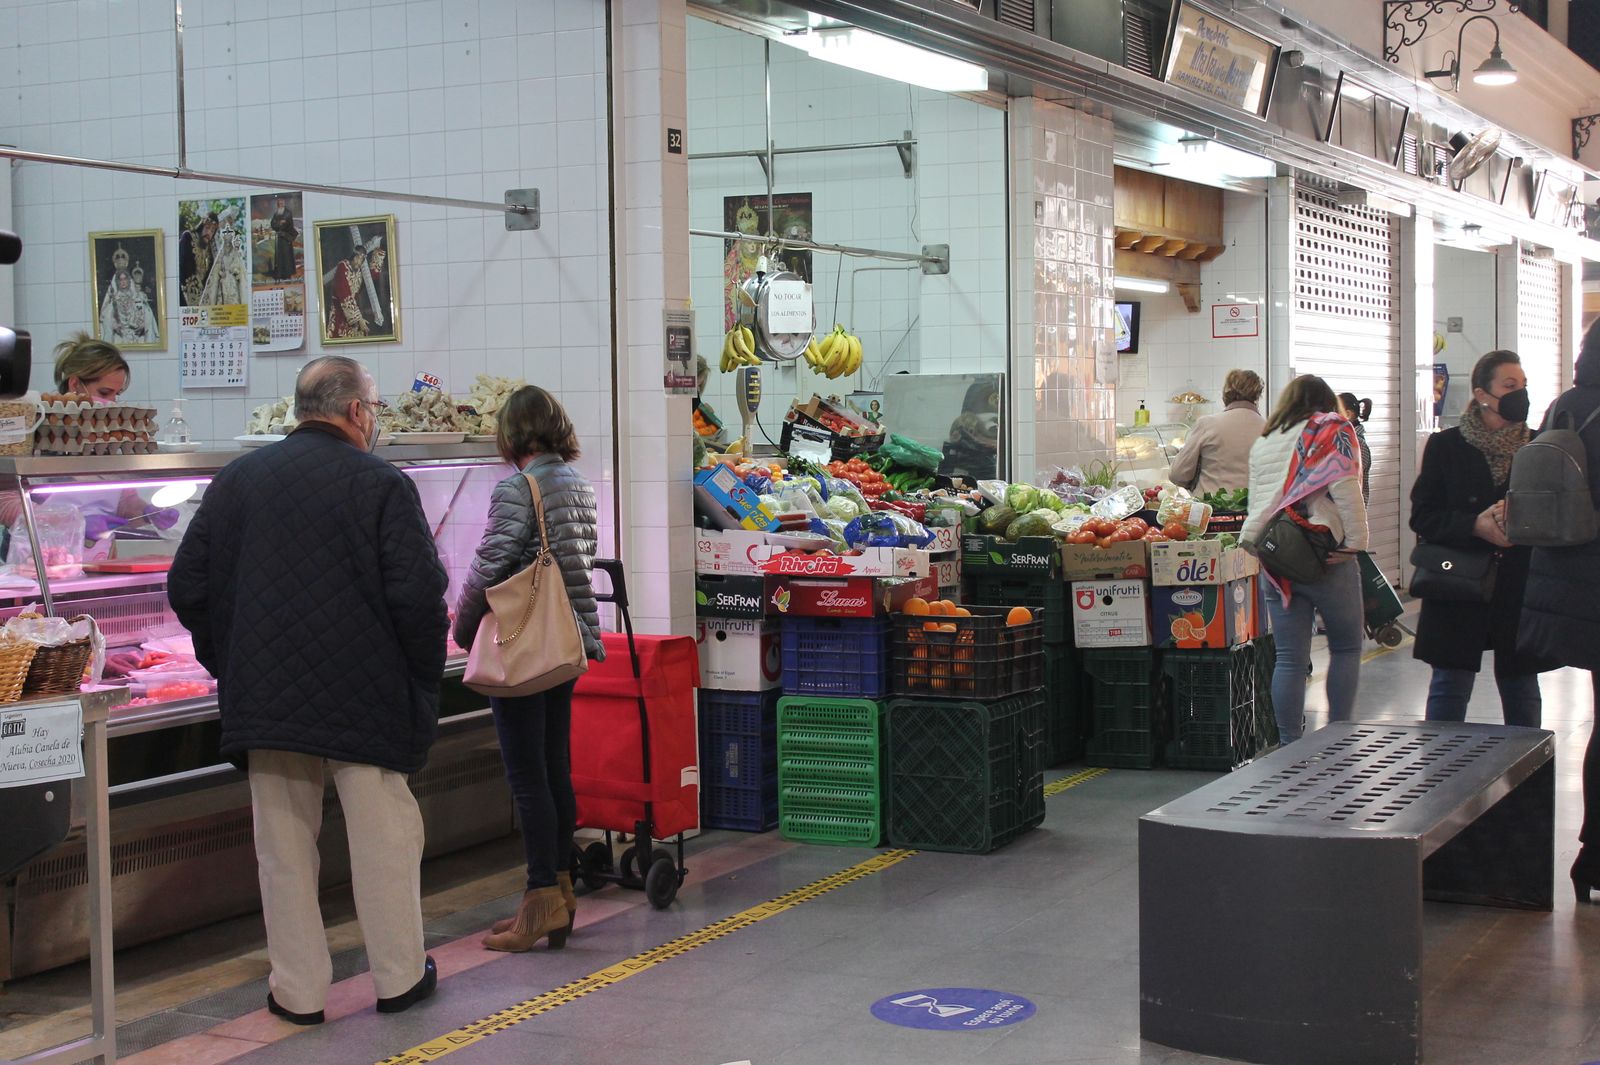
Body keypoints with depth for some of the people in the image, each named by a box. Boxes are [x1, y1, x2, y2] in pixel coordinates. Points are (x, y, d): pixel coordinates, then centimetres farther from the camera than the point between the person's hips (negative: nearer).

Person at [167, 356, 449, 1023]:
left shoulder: (236, 480, 6)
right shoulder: (381, 484, -8)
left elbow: (187, 587, 6)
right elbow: (419, 595, -15)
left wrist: (229, 666, 16)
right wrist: (424, 678, -1)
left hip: (263, 695, 4)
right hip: (366, 695, -3)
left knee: (284, 846, 10)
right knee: (383, 836, 9)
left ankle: (298, 989, 15)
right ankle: (399, 976, 18)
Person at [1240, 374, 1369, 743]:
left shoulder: (1262, 443, 18)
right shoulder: (1333, 432, 2)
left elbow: (1256, 503, 16)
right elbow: (1346, 492, -10)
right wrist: (1355, 543, -8)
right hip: (1325, 557, -4)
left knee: (1289, 658, 5)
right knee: (1346, 647, 11)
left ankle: (1290, 746, 6)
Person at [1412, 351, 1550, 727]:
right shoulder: (1445, 446, 0)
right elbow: (1422, 516, -4)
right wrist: (1476, 526, -19)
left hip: (1520, 591, 2)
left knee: (1521, 688, 9)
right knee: (1450, 686, 3)